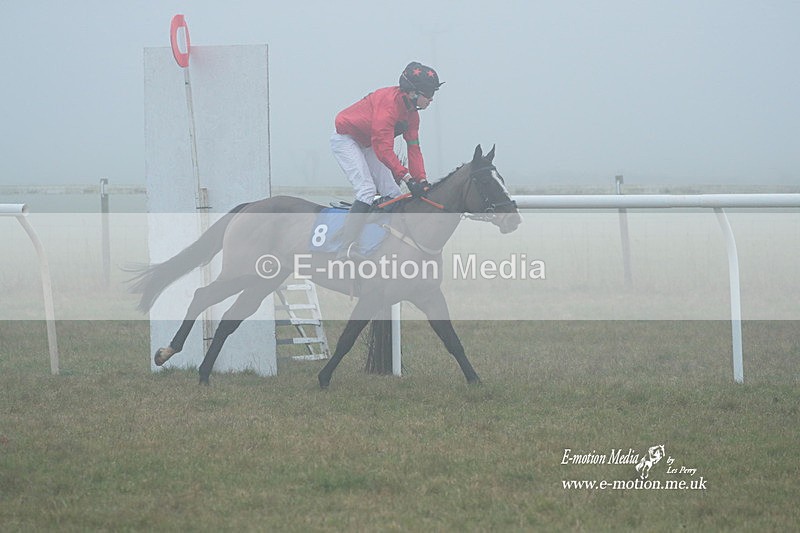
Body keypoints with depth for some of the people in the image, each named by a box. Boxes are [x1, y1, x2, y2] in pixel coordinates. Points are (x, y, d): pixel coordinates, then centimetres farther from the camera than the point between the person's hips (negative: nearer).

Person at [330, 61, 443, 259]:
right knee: (367, 190, -24)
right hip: (345, 139, -10)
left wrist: (421, 180, -15)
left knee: (393, 194, 4)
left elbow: (413, 148, -2)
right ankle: (345, 252, -28)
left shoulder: (411, 112, -1)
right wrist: (407, 177, -39)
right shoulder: (389, 101, -31)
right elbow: (383, 148, -36)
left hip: (367, 144, 10)